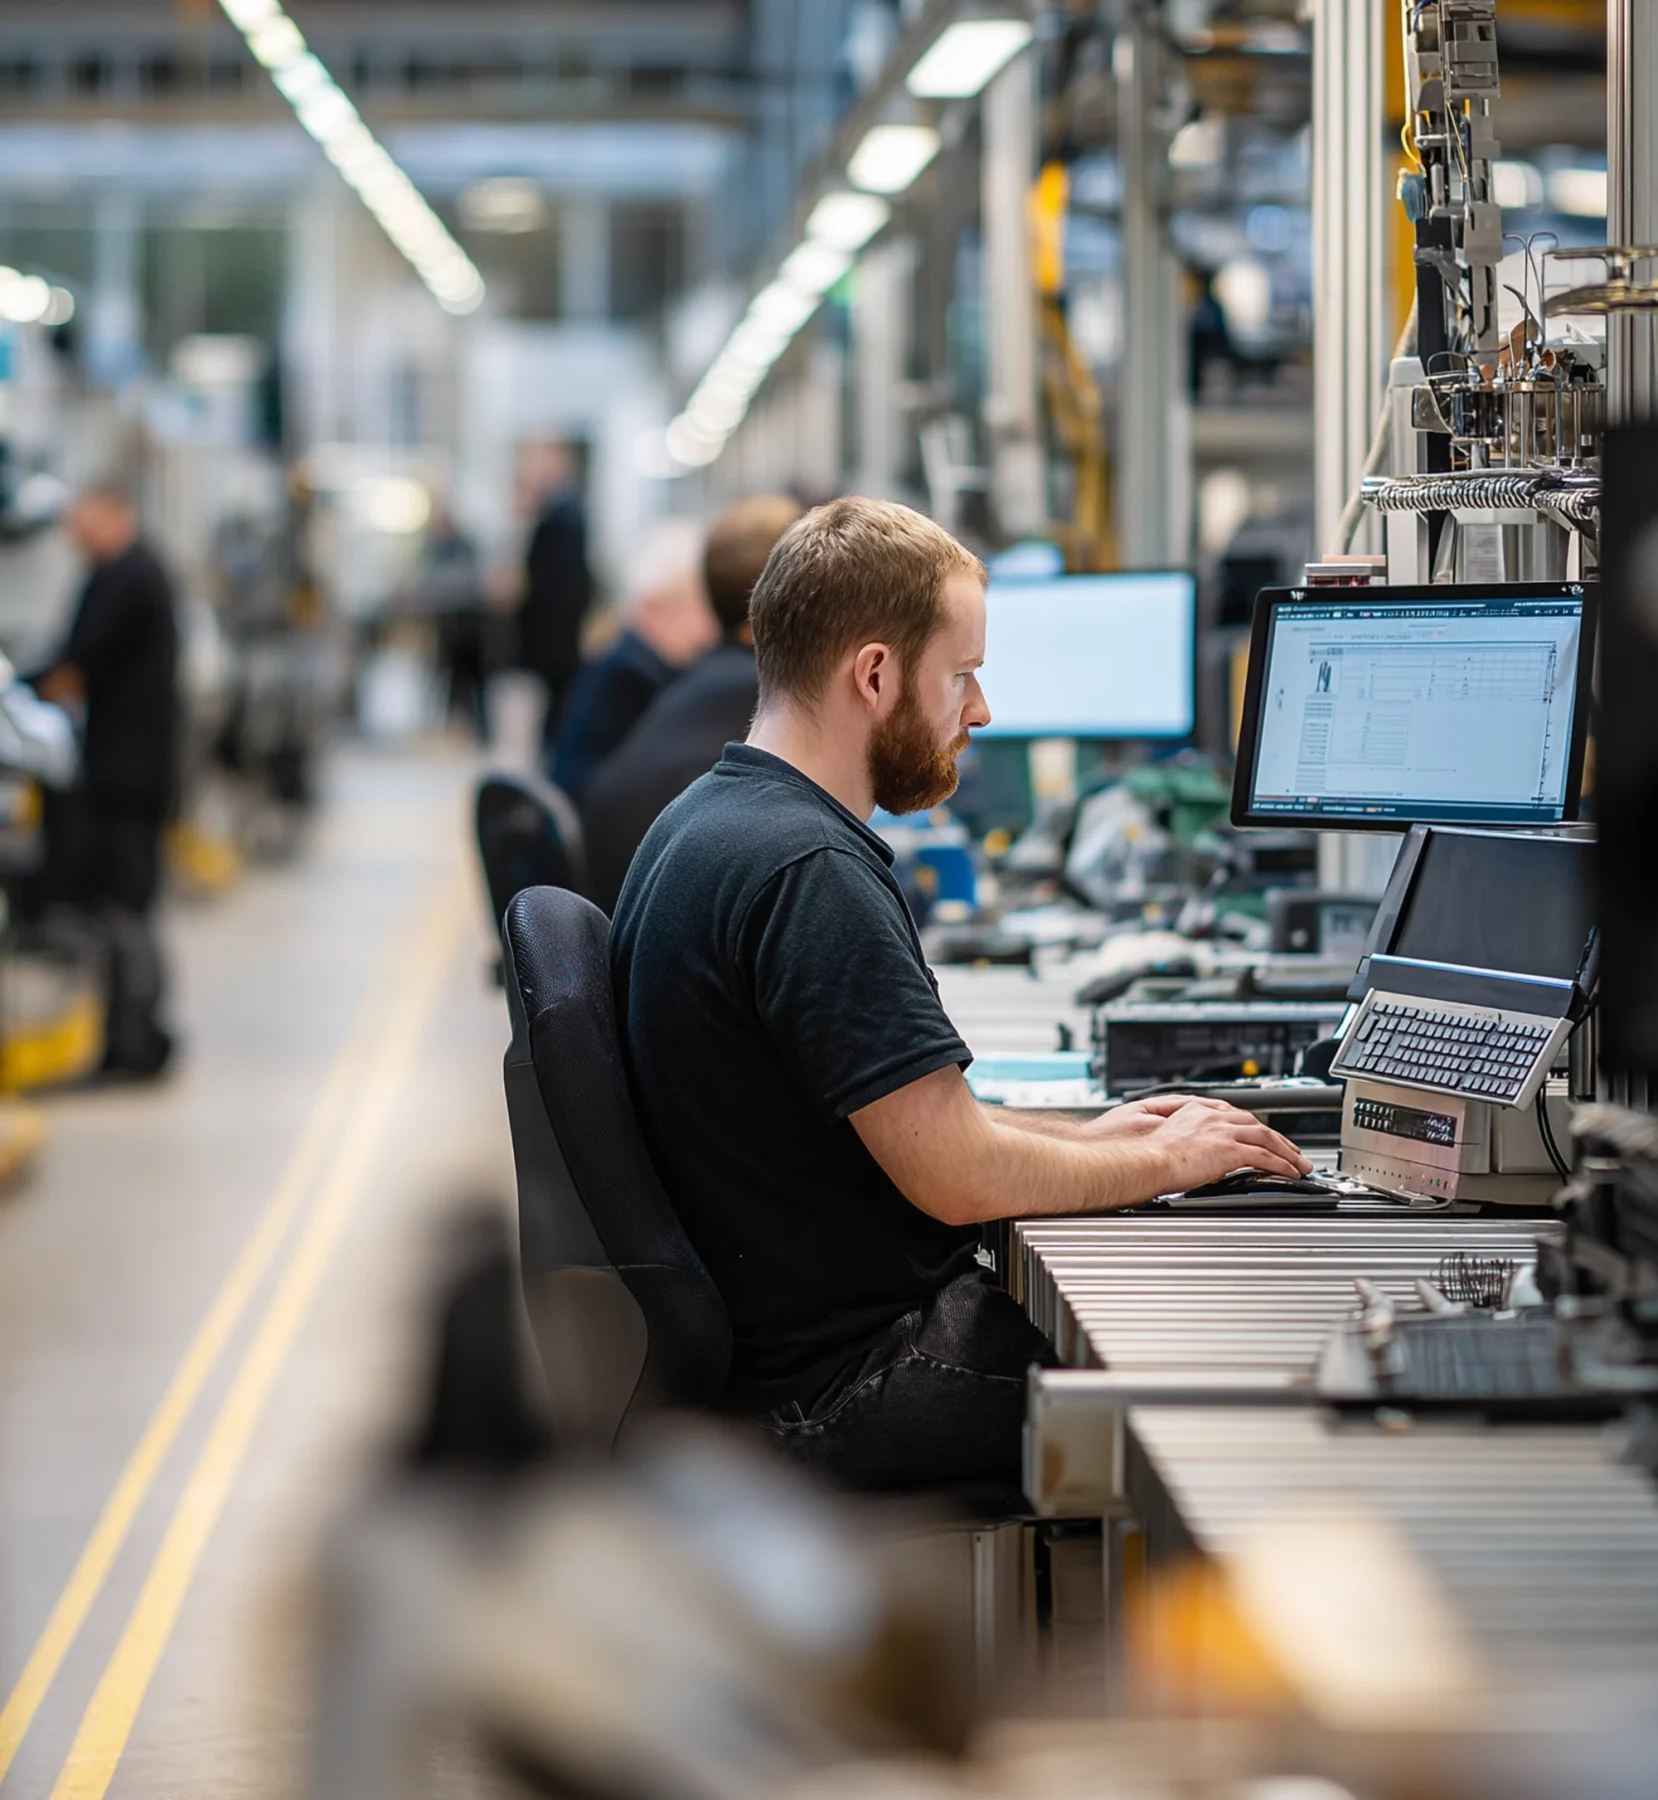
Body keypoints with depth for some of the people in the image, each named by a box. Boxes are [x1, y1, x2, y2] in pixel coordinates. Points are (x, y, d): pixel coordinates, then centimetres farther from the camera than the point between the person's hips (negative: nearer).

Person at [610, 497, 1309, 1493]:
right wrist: (1161, 1163, -6)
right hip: (846, 1389, -10)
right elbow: (958, 1175, -22)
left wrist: (1079, 1138, 16)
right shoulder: (808, 872, -22)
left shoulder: (703, 827, 12)